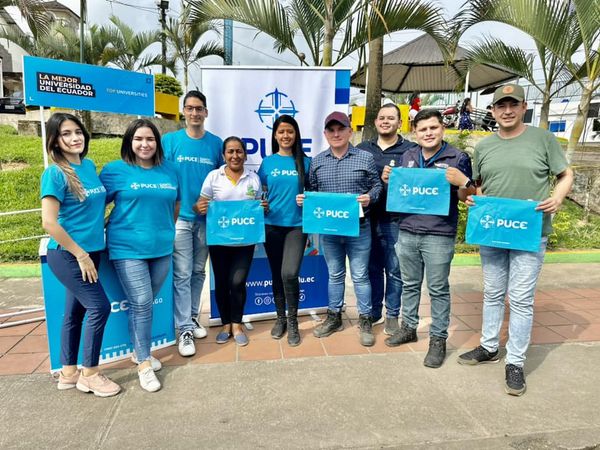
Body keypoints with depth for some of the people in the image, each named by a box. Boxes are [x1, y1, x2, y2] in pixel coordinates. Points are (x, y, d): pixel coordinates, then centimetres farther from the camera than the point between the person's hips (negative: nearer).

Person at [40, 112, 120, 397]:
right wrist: (81, 254, -16)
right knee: (100, 307, -5)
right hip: (68, 254, -7)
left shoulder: (89, 165, 7)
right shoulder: (55, 173, -14)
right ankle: (90, 374, 13)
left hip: (90, 251, 7)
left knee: (76, 311, 14)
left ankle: (68, 373, 28)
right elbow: (49, 223, -19)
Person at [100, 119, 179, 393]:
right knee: (141, 305, -5)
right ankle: (144, 364, 11)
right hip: (128, 248, -4)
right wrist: (114, 229, -4)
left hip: (162, 248, 4)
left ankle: (139, 351, 35)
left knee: (144, 304, 16)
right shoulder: (115, 170, -3)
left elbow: (175, 203, 19)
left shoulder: (169, 170, 9)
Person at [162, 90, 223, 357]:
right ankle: (185, 329, 8)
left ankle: (192, 317, 30)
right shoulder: (170, 141, -1)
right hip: (179, 217, -2)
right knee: (182, 275, -2)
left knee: (198, 272, 13)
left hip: (206, 217, 3)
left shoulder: (216, 143, 4)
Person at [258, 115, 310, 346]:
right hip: (272, 225, 2)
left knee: (289, 274, -14)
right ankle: (280, 318, 31)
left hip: (297, 225, -2)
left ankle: (293, 322, 8)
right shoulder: (267, 162, 6)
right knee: (277, 274, 12)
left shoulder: (305, 162, 3)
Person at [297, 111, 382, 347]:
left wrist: (369, 197, -19)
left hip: (358, 227, -2)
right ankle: (334, 317, 30)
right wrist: (304, 199, -9)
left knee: (360, 275, 7)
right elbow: (312, 190, 11)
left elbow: (377, 185, 1)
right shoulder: (317, 161, 6)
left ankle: (365, 320, 22)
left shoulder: (366, 157, -1)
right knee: (334, 275, 15)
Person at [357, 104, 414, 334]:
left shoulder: (410, 149, 0)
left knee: (394, 270, 6)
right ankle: (373, 312, 28)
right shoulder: (363, 148, 12)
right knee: (372, 268, 14)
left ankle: (392, 315, 21)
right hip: (367, 218, 3)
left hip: (395, 220, -3)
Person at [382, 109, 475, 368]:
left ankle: (438, 339, 19)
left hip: (439, 236, -4)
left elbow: (466, 198, 1)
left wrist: (463, 182, -19)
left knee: (438, 289, 6)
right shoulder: (407, 157, 10)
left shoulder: (457, 158, -2)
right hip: (407, 233, 4)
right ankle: (408, 328, 32)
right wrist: (388, 179, -1)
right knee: (409, 285, 16)